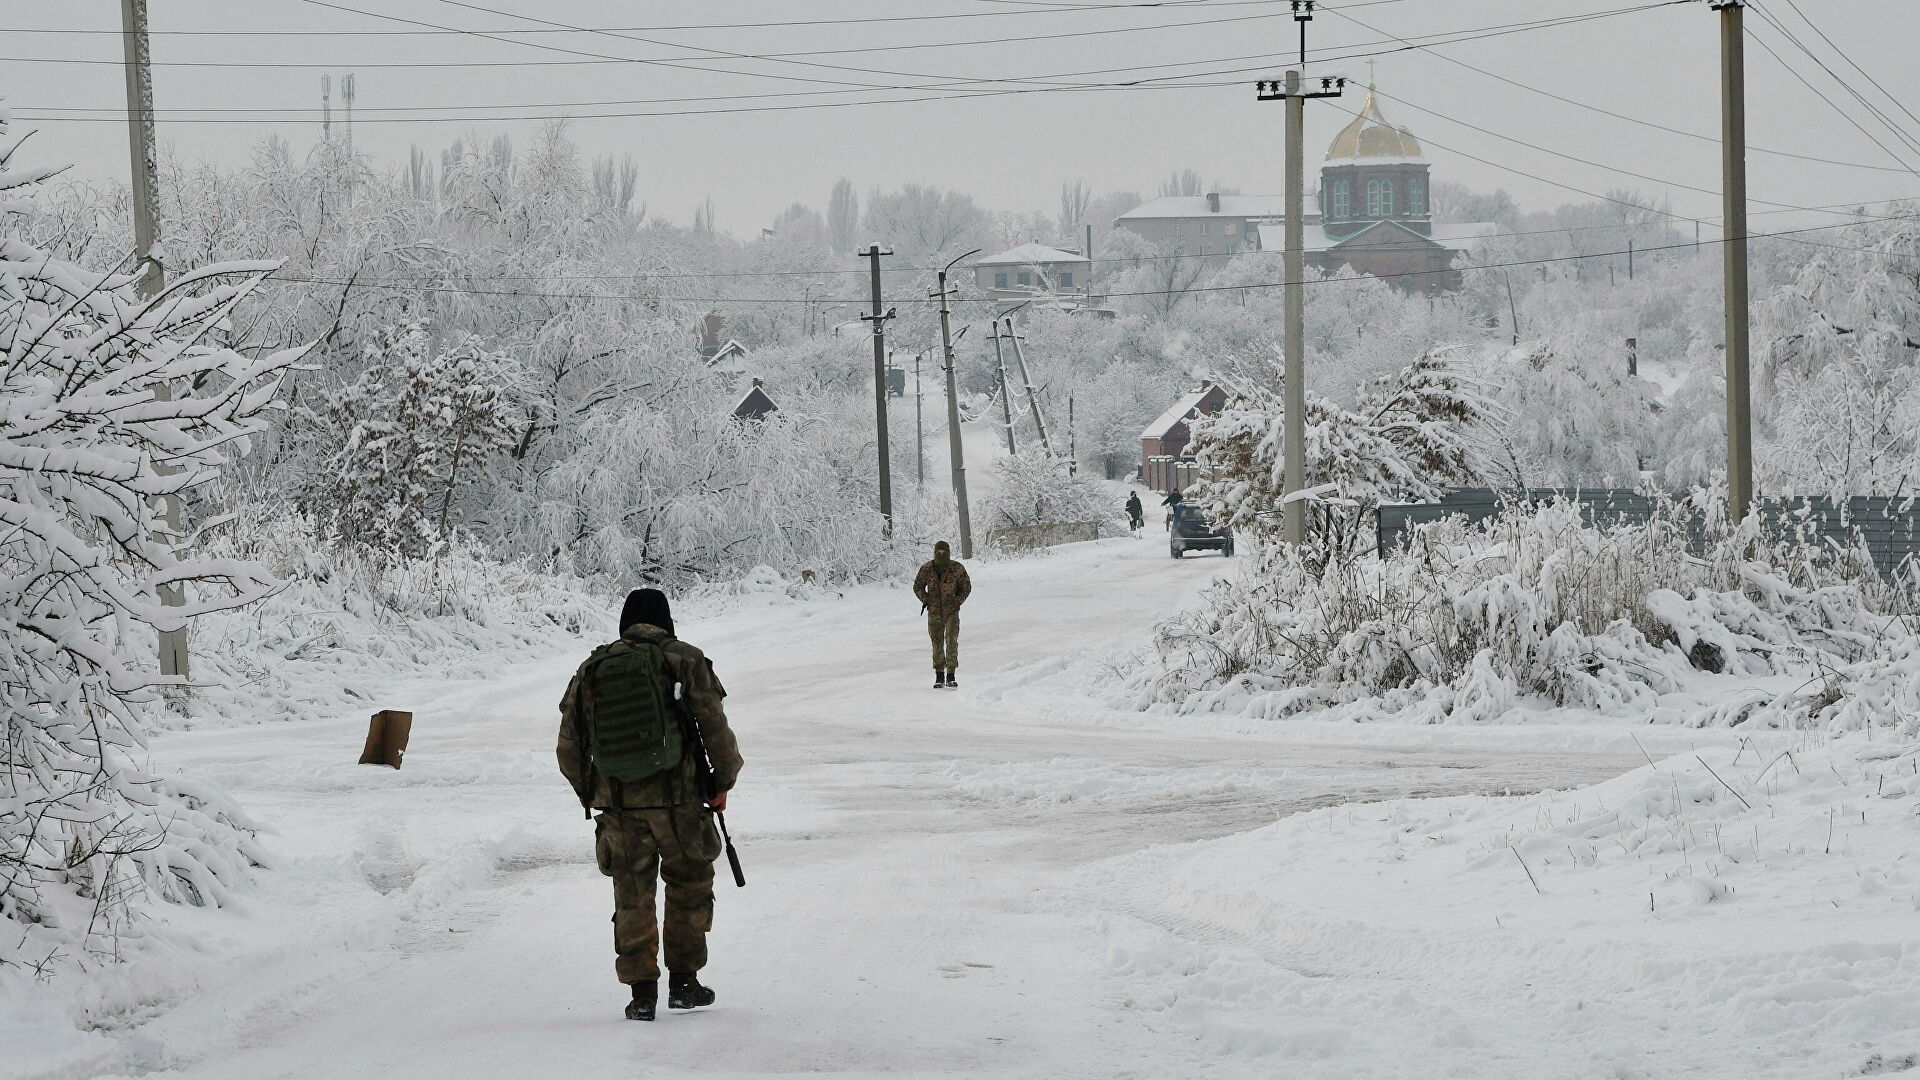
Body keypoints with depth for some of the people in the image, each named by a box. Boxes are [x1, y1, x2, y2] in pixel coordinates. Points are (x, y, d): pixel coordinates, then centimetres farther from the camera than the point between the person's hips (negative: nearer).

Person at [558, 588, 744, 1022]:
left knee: (632, 899, 11)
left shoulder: (591, 670, 7)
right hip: (678, 799, -2)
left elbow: (569, 748, 10)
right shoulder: (685, 662, -1)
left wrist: (589, 794, 23)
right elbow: (716, 730, -3)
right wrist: (722, 783, 9)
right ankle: (684, 982, 16)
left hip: (617, 803, 2)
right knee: (689, 887, 15)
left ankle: (642, 990, 6)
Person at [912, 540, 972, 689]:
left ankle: (950, 676, -11)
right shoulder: (926, 569, -4)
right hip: (934, 613, 2)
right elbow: (918, 587, 10)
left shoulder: (957, 568, -6)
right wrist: (926, 600, -1)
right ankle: (939, 676, 17)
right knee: (937, 644, 8)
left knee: (952, 641, -11)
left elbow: (966, 587, 7)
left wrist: (958, 601, -2)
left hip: (952, 611, -2)